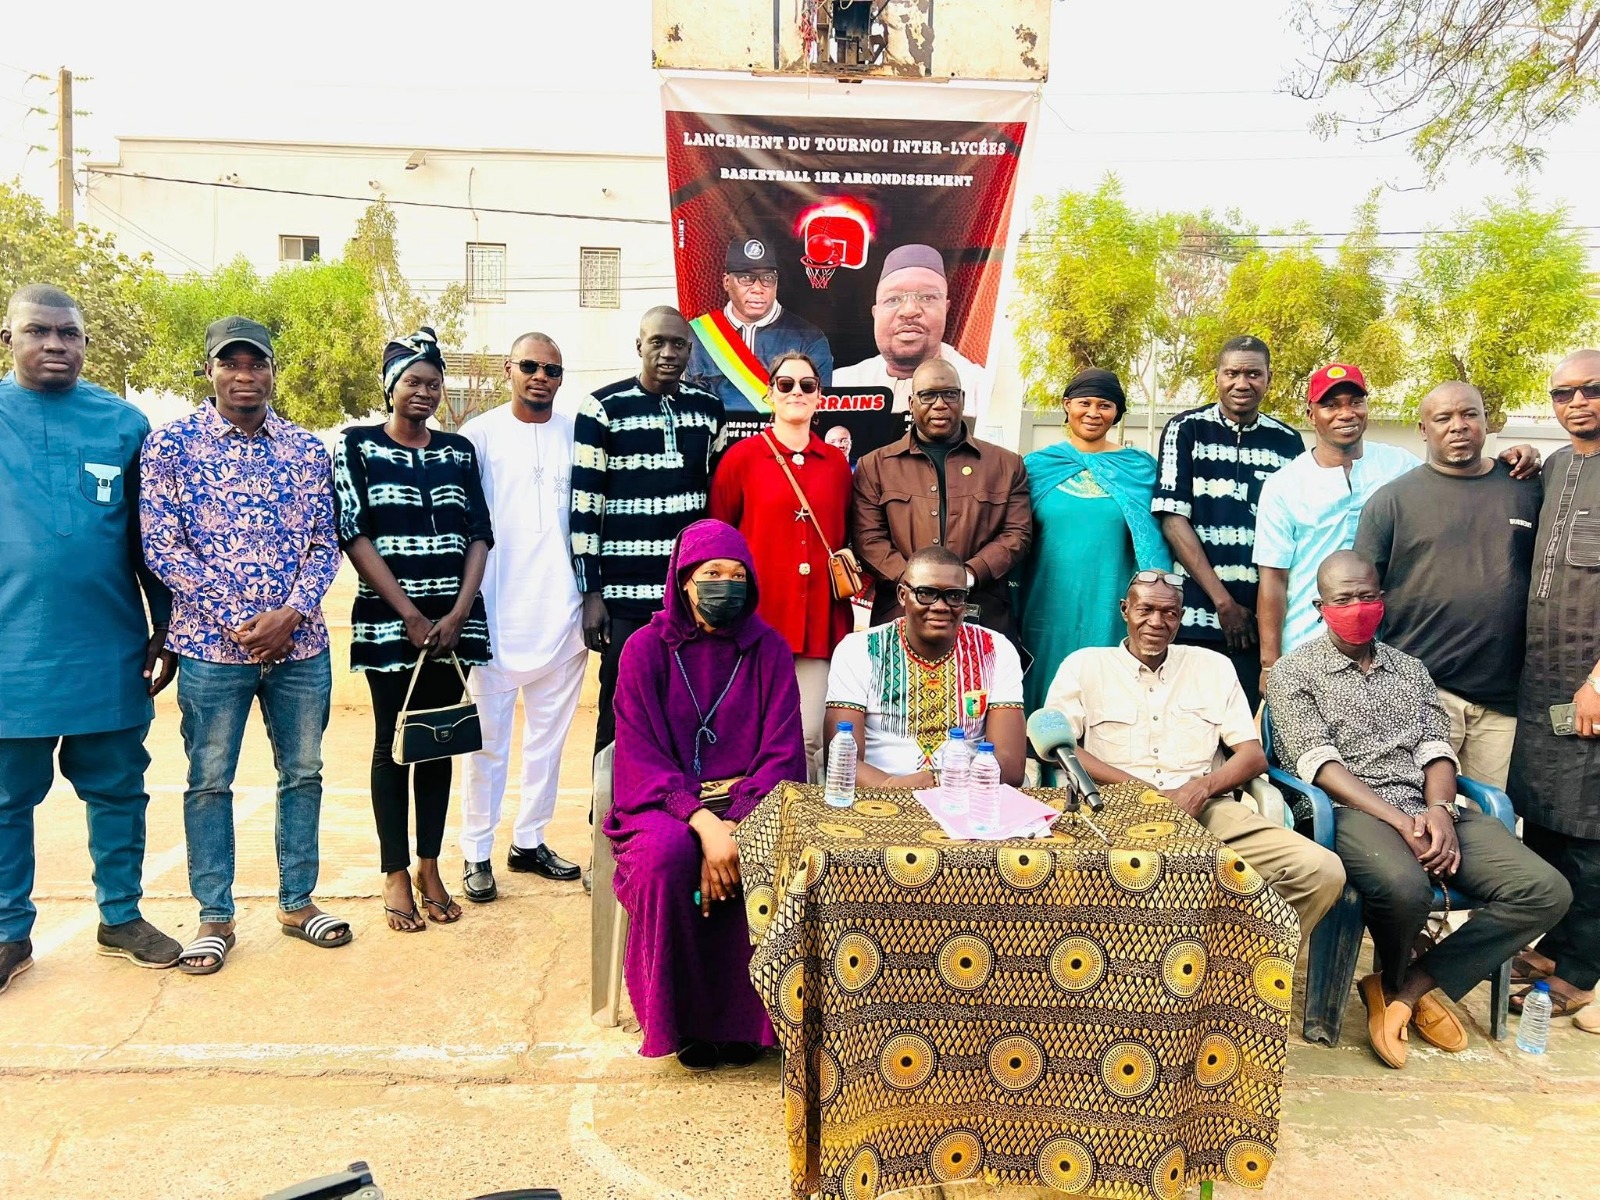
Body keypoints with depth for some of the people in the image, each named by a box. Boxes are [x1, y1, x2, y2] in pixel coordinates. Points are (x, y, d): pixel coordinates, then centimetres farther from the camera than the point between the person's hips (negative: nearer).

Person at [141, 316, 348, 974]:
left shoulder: (307, 450, 5)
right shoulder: (170, 444, -2)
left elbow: (325, 545, 5)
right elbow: (160, 547, -6)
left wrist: (290, 613, -12)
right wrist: (236, 620, -12)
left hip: (300, 643, 3)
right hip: (212, 646, -2)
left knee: (303, 773, 11)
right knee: (209, 781, 8)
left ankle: (298, 900, 27)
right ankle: (215, 917, 22)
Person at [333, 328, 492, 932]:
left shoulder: (459, 450, 9)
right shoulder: (357, 445, 2)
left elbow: (479, 534, 5)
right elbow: (353, 534, -5)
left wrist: (457, 613, -7)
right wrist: (410, 614, -11)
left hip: (453, 620, 3)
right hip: (387, 620, -3)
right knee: (392, 744, 3)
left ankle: (430, 866, 19)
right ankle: (396, 874, 14)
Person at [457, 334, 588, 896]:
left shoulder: (576, 436, 7)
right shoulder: (480, 434, -1)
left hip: (561, 613, 3)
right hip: (497, 614, -3)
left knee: (549, 734, 11)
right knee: (487, 739, 4)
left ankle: (530, 840, 24)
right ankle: (476, 852, 14)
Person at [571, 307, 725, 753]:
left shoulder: (710, 409, 10)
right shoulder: (602, 409, -2)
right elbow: (584, 506, -4)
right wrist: (590, 592, -8)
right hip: (624, 593, -3)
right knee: (620, 718, 2)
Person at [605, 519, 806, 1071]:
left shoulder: (769, 650, 4)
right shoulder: (646, 649, 0)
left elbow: (782, 754, -3)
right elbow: (642, 759, -6)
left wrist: (737, 827, -19)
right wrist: (704, 823, -23)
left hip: (749, 802, 1)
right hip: (666, 804, -1)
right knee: (666, 853, -33)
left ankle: (741, 1017, -8)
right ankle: (683, 1019, -10)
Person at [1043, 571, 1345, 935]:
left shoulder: (1214, 666, 20)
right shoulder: (1084, 664, 12)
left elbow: (1254, 755, 14)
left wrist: (1202, 786, -8)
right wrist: (1141, 790, -10)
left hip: (1208, 810, 3)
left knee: (1323, 870, -20)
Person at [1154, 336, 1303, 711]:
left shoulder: (1288, 442, 11)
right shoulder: (1186, 430, 3)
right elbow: (1173, 520, -4)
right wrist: (1223, 601, -8)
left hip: (1264, 620, 2)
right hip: (1197, 616, -2)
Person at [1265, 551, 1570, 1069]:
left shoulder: (1410, 669, 22)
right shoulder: (1292, 672, 5)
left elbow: (1436, 749, 11)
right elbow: (1317, 762, -7)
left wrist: (1440, 811, -11)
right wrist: (1399, 820, -17)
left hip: (1431, 812, 6)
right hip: (1354, 812, -6)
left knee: (1546, 890, -16)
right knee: (1405, 888, -37)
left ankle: (1409, 987, -7)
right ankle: (1395, 979, 0)